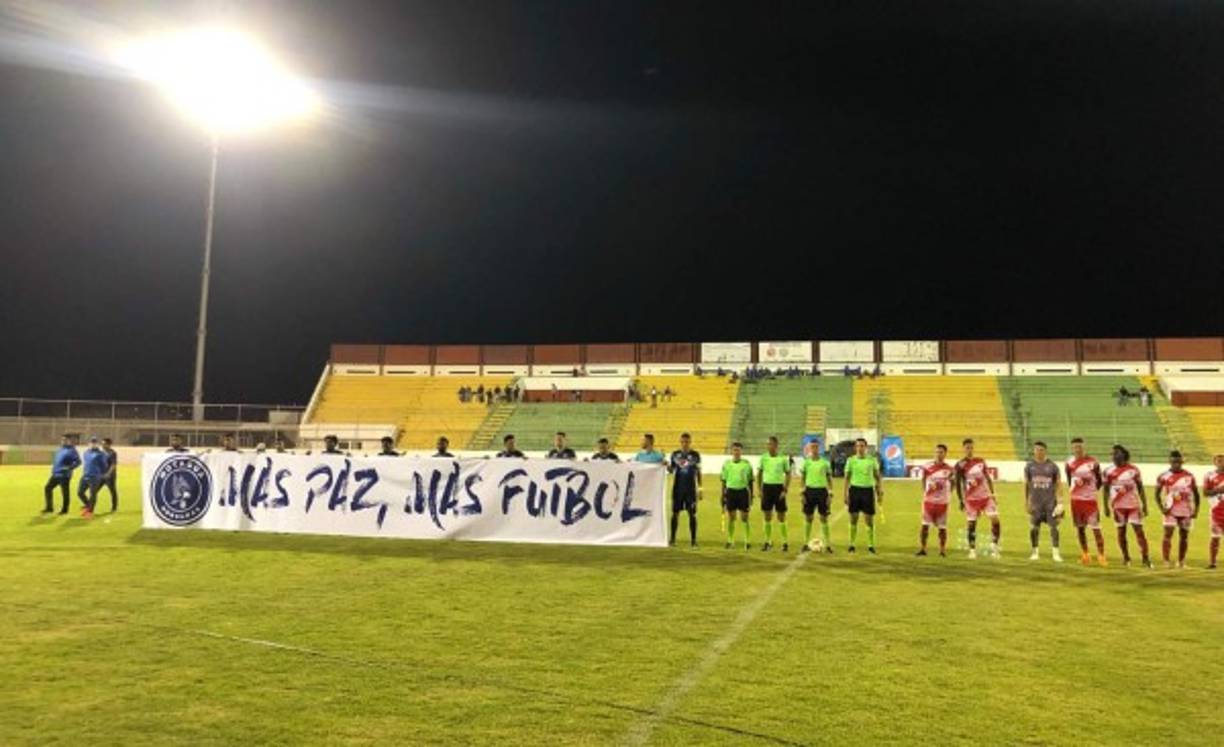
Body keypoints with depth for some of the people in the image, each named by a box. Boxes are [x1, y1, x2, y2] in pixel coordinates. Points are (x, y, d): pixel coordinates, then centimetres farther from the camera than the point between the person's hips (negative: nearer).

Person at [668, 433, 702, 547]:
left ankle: (693, 539, 6)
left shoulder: (695, 455, 2)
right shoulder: (675, 454, 5)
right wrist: (667, 465, -15)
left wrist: (700, 488, 3)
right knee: (675, 513, 4)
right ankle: (673, 538, 12)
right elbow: (671, 470, 8)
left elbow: (698, 473, 6)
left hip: (691, 489, -1)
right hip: (677, 488, 1)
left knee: (692, 514, 0)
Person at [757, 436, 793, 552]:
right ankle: (768, 542, 15)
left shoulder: (783, 458, -5)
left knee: (781, 516, 2)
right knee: (767, 516, 6)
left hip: (779, 487, -2)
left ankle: (785, 542, 12)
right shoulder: (763, 458, 2)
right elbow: (759, 473, 9)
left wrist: (785, 490, -7)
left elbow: (788, 474, 0)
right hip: (767, 487, 2)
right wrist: (759, 489, 2)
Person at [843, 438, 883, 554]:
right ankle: (851, 544, 12)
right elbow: (847, 477, 5)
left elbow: (877, 477, 7)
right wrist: (845, 494, 0)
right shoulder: (851, 460, 2)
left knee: (869, 519, 1)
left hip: (868, 490, 0)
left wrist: (880, 491, 0)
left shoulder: (872, 460, 2)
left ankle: (871, 545, 10)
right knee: (853, 519, 4)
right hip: (855, 489, 0)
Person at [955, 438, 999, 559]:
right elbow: (958, 484, -2)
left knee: (995, 519, -11)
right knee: (971, 524, 0)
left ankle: (994, 546, 1)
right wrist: (960, 501, -5)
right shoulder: (960, 465, -5)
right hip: (971, 499, -2)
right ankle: (972, 550, 10)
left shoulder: (981, 461, 6)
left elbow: (988, 478, 12)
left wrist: (993, 494, 7)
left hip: (986, 496, 3)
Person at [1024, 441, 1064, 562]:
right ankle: (1035, 552, 15)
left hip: (1050, 501, -1)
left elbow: (1059, 484, 3)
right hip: (1035, 501, 1)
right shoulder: (1029, 466, 4)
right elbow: (1026, 484, 9)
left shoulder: (1052, 466, 0)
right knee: (1034, 527, 3)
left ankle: (1055, 553, 3)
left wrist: (1060, 501, -3)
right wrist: (1026, 501, 7)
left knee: (1053, 526, -3)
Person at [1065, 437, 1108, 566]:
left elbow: (1099, 480, 4)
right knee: (1080, 528, 10)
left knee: (1096, 528, -8)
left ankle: (1101, 556, -3)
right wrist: (1073, 490, 7)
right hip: (1076, 500, 3)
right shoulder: (1070, 463, 0)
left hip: (1090, 500, -3)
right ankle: (1085, 554, 23)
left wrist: (1093, 491, 1)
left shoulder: (1093, 463, -8)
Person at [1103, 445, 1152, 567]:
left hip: (1134, 505, 0)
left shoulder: (1134, 470, 1)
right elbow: (1105, 489, 3)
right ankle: (1126, 557, 18)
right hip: (1118, 506, 0)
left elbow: (1140, 488, 6)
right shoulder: (1109, 472, -1)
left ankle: (1145, 558, -1)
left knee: (1139, 530, -4)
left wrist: (1144, 505, 3)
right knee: (1121, 531, 6)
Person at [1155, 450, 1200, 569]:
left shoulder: (1189, 475, 2)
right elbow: (1157, 494, 3)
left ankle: (1181, 561, 22)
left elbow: (1196, 493, 9)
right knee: (1168, 534, -12)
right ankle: (1166, 560, -14)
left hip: (1186, 511, 3)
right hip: (1171, 511, -2)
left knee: (1184, 536, 9)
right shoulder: (1163, 476, -4)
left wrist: (1196, 510, 2)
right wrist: (1161, 508, -8)